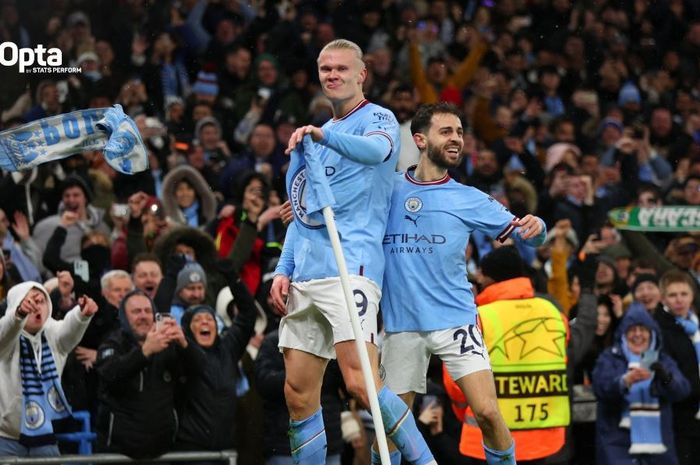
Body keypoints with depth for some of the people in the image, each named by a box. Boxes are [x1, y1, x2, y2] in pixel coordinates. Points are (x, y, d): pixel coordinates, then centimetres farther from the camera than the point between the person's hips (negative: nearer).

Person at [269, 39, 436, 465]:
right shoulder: (318, 137, 25)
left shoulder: (377, 118, 2)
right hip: (306, 276, 8)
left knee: (361, 382, -20)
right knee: (298, 393, 3)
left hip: (351, 269, -8)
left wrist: (321, 133, -39)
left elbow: (378, 149, -24)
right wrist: (284, 270, 15)